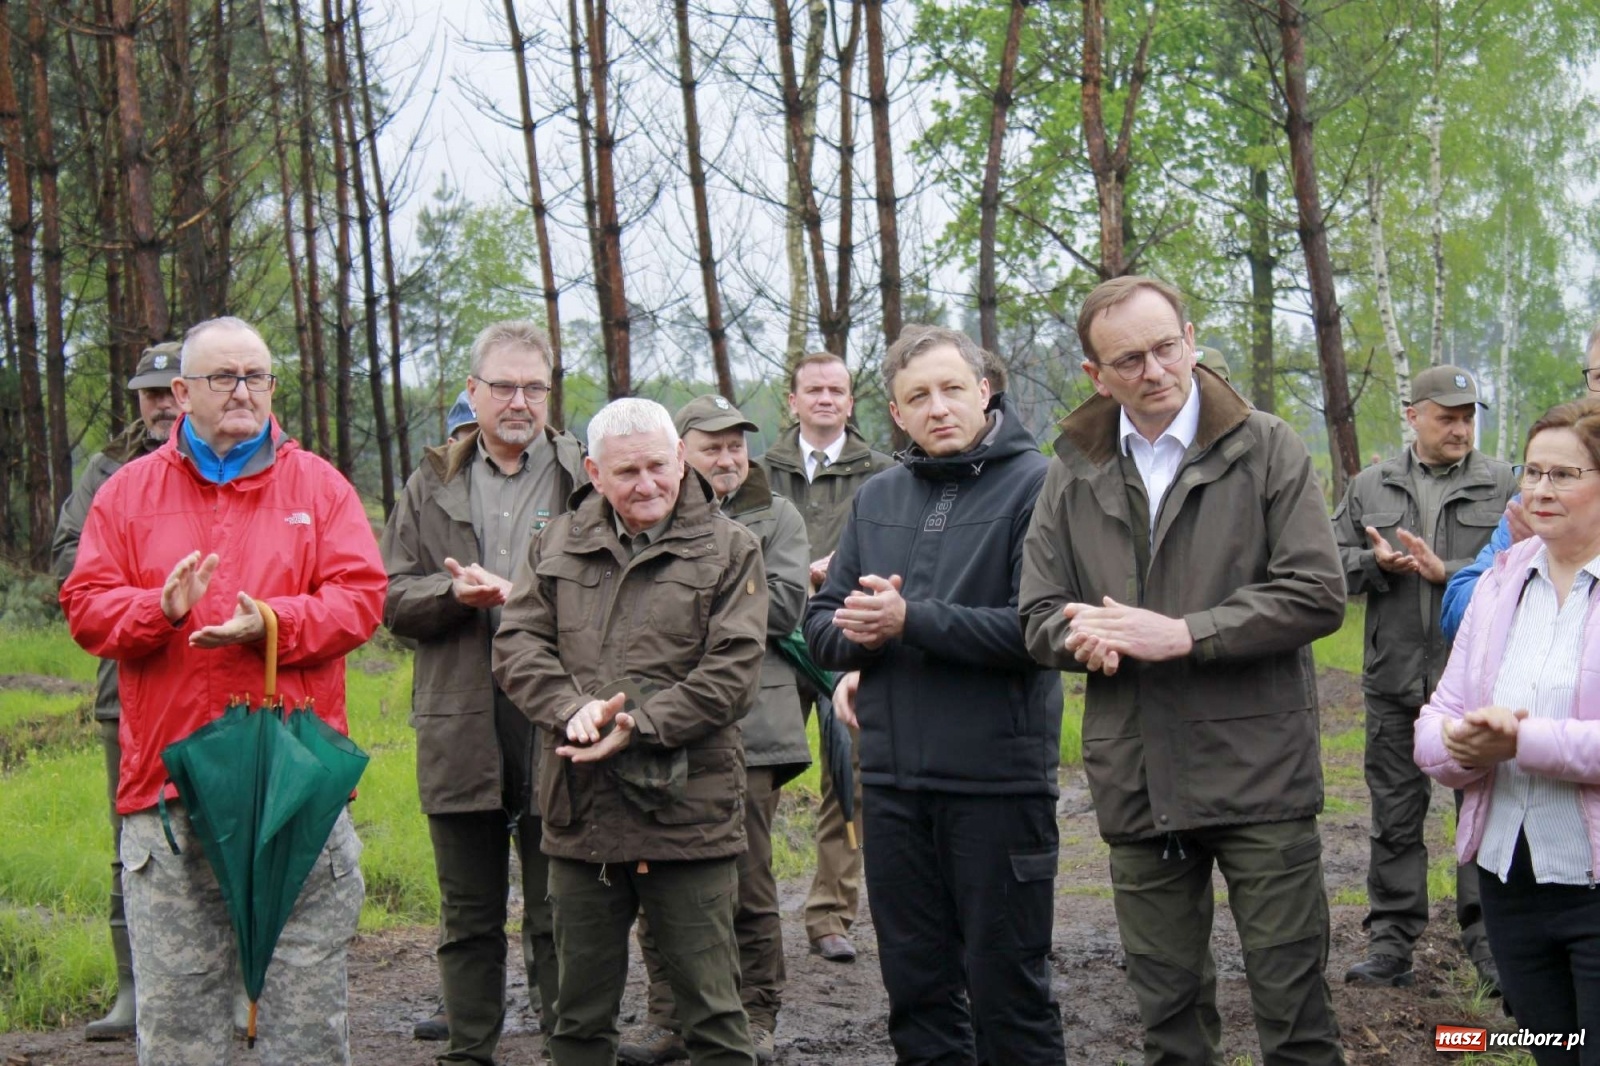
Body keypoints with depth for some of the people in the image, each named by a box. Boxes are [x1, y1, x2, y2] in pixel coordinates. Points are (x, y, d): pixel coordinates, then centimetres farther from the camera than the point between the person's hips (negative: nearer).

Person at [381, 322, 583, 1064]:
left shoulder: (584, 479, 3)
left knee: (559, 916, 4)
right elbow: (392, 598, 8)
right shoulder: (433, 485, 13)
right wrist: (456, 593, -10)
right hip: (458, 731, 3)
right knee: (468, 918, 13)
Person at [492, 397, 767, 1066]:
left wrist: (639, 726, -16)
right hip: (581, 813, 4)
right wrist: (573, 709, -14)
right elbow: (517, 644, 4)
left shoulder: (727, 549, 1)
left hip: (688, 810, -3)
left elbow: (733, 672, -7)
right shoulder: (558, 545, 12)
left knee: (711, 1011, 3)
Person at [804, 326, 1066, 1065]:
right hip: (892, 781, 6)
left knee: (1006, 987, 4)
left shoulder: (1034, 484, -7)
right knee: (916, 986, 14)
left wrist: (910, 621, -18)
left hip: (997, 778, -6)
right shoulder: (877, 499, 13)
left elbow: (1037, 628, -18)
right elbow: (822, 624, 12)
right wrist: (858, 633, -10)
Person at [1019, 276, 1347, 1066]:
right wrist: (1083, 636, -15)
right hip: (1137, 784, 4)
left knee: (1292, 1002, 1)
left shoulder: (1266, 449, -2)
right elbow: (1040, 613, 9)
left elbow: (1317, 595, -10)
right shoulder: (1074, 473, 8)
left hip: (1259, 772, -3)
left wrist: (1182, 634, -16)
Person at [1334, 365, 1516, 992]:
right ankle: (1390, 945, 17)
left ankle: (1491, 944, 9)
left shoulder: (1503, 485, 1)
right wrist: (1376, 563, -9)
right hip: (1394, 681, 3)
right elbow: (1331, 565, 9)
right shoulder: (1369, 487, 11)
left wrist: (1447, 572, -17)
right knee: (1395, 819, 9)